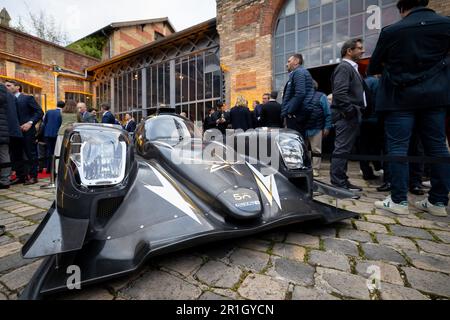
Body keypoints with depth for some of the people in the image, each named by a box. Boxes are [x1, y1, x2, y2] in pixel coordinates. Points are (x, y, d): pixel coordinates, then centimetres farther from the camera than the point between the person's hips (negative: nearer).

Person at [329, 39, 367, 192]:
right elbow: (340, 93, -21)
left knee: (344, 150, 11)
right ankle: (338, 184, -3)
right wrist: (351, 111, -19)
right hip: (346, 116, -10)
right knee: (342, 150, -9)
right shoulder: (344, 67, -8)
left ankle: (342, 182, 20)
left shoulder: (351, 68, 23)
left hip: (350, 116, 10)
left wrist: (357, 112, 15)